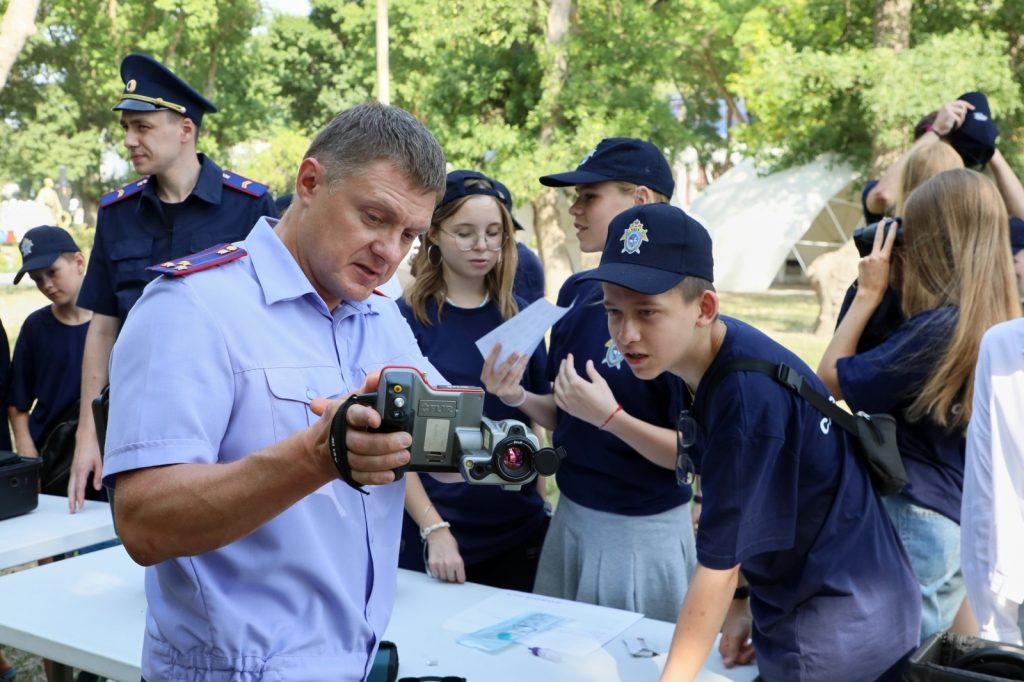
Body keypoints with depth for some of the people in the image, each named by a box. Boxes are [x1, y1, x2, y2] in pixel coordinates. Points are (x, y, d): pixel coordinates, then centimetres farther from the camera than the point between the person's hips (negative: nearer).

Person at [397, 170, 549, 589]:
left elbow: (535, 418, 10)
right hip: (436, 528, -3)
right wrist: (434, 529, -17)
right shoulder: (407, 318, -9)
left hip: (520, 528, 4)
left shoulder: (519, 315, 3)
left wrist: (543, 500, 6)